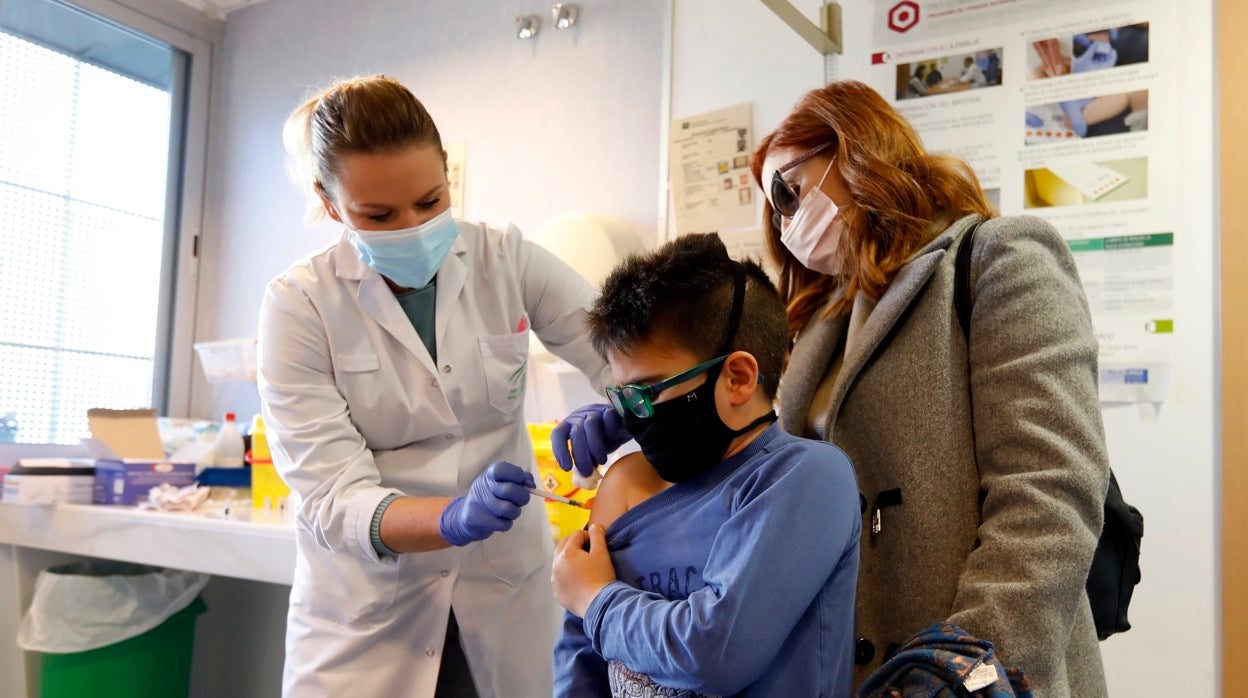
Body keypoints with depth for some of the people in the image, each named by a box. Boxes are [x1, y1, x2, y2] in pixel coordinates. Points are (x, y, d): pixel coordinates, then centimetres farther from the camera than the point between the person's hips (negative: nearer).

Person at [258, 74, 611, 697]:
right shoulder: (299, 305, -13)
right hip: (367, 610, -2)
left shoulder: (506, 261, -7)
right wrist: (455, 518, -37)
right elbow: (333, 500, -18)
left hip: (507, 592, 3)